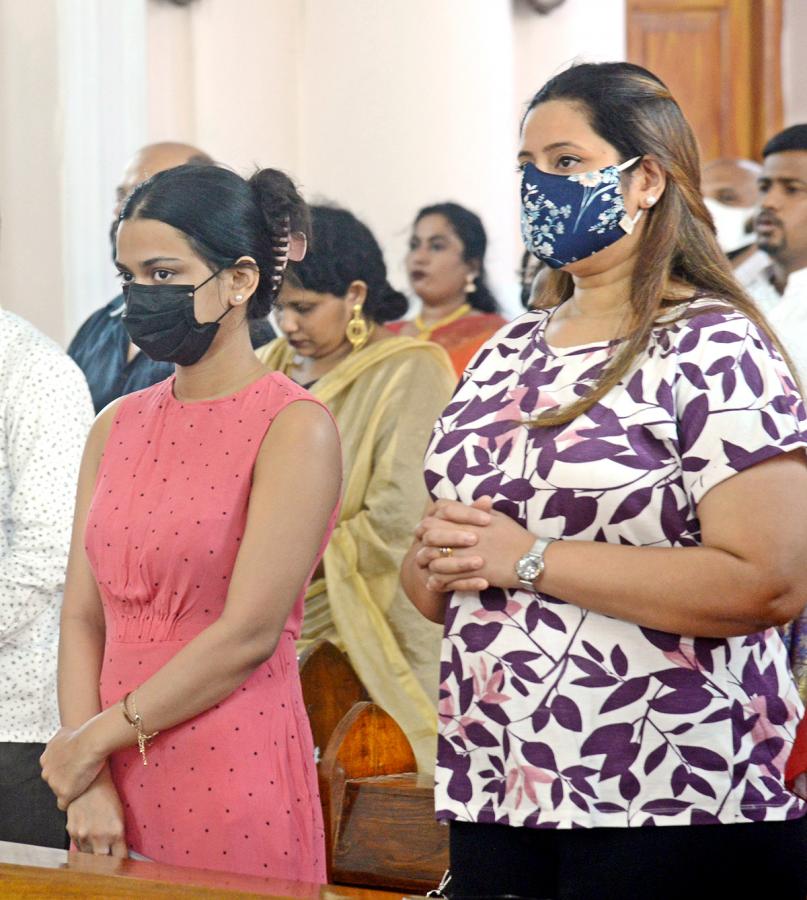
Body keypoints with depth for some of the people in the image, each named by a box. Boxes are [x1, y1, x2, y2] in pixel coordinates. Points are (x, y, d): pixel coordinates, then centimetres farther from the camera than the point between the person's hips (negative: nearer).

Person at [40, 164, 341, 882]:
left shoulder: (294, 427, -8)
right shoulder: (117, 427, 10)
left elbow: (248, 633, -14)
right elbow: (83, 615, 5)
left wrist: (96, 738, -8)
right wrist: (88, 784, -7)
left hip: (232, 778, -5)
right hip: (117, 781, 5)